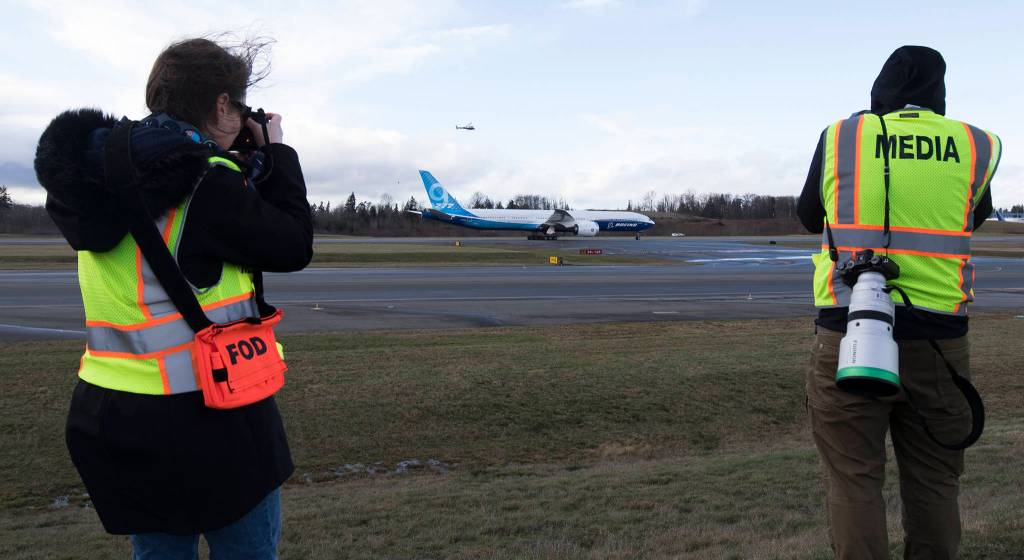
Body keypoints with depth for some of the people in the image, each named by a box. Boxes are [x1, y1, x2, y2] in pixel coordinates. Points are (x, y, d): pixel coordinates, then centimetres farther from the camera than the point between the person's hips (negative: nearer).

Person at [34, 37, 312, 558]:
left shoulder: (104, 171, 5)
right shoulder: (209, 183, -18)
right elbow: (293, 247, -7)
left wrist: (251, 163, 12)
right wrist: (276, 153, 3)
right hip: (208, 417, -7)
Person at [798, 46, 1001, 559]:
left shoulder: (840, 138, 0)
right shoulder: (978, 147, 3)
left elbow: (810, 217, 14)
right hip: (937, 342, 2)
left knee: (854, 481, 5)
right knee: (933, 483, 14)